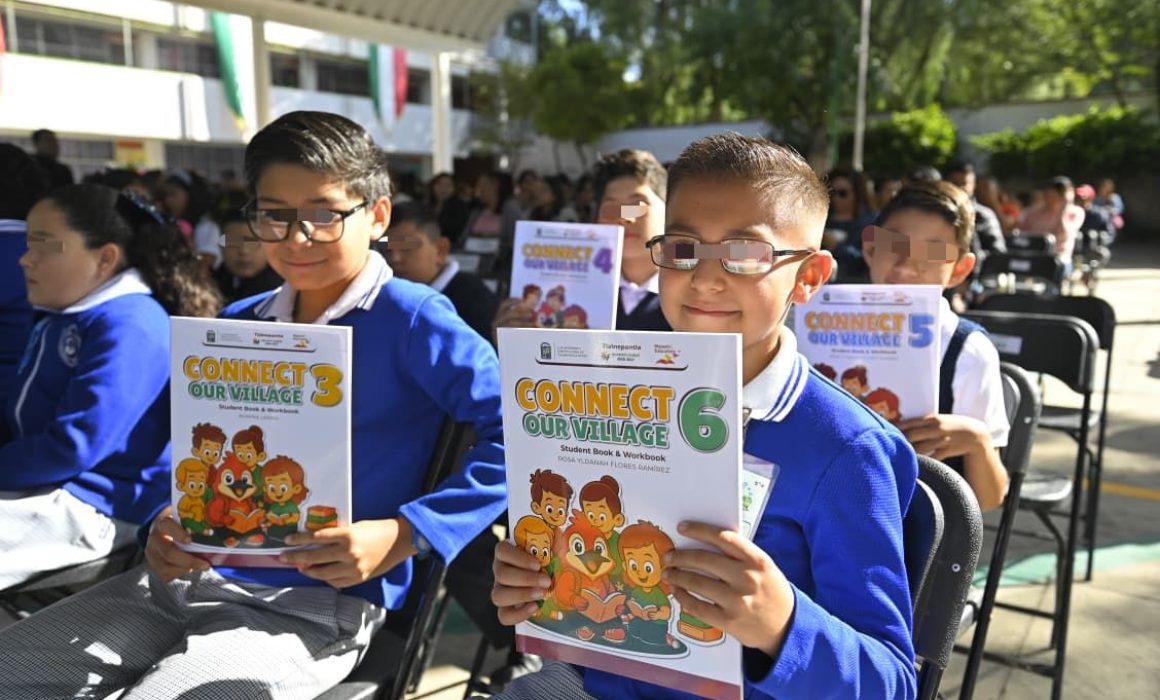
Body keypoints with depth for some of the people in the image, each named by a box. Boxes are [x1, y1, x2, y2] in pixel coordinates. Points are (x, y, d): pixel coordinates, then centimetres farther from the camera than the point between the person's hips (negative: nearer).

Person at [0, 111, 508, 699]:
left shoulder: (409, 321, -12)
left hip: (316, 605, -6)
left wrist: (405, 534, -23)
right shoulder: (237, 325, 11)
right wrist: (168, 521, -2)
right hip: (189, 575, 7)